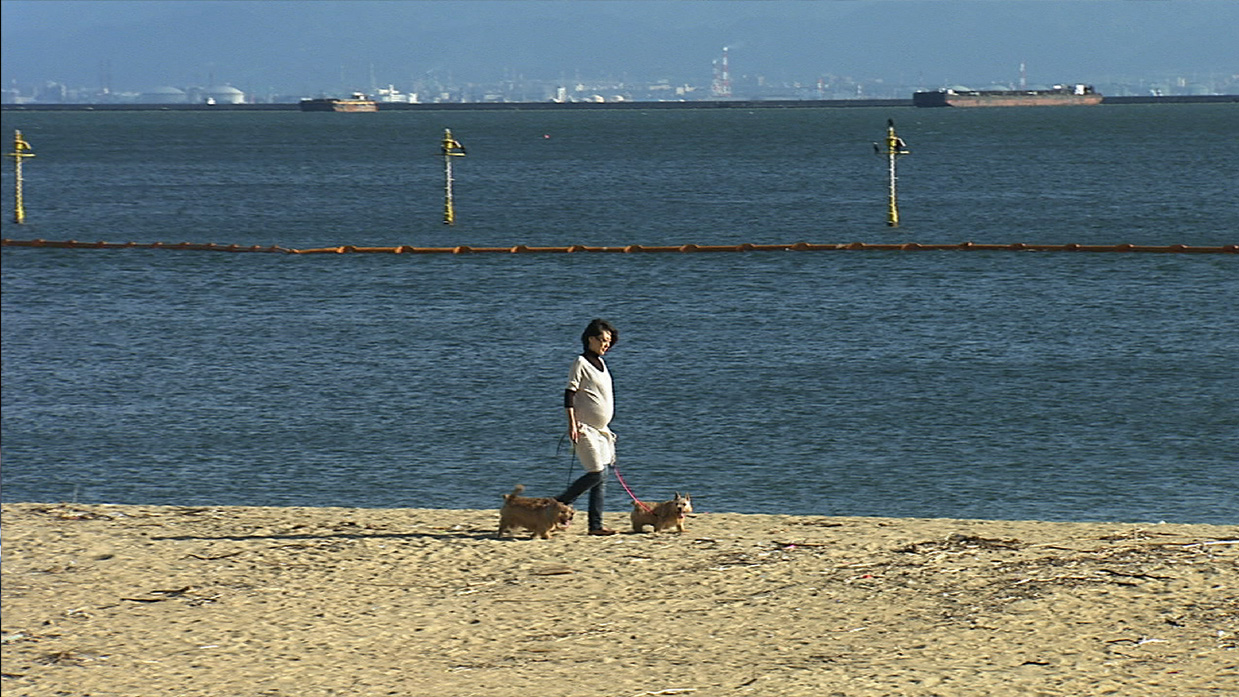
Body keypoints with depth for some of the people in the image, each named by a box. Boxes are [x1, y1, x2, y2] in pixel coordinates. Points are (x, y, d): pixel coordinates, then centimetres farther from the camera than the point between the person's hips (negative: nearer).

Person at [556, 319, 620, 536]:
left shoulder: (601, 363, 16)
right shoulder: (581, 363, -9)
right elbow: (569, 395, -13)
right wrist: (572, 424, -21)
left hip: (601, 429, 8)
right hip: (586, 428, -8)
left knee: (602, 477, 4)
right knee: (596, 473, -14)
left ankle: (595, 525, 5)